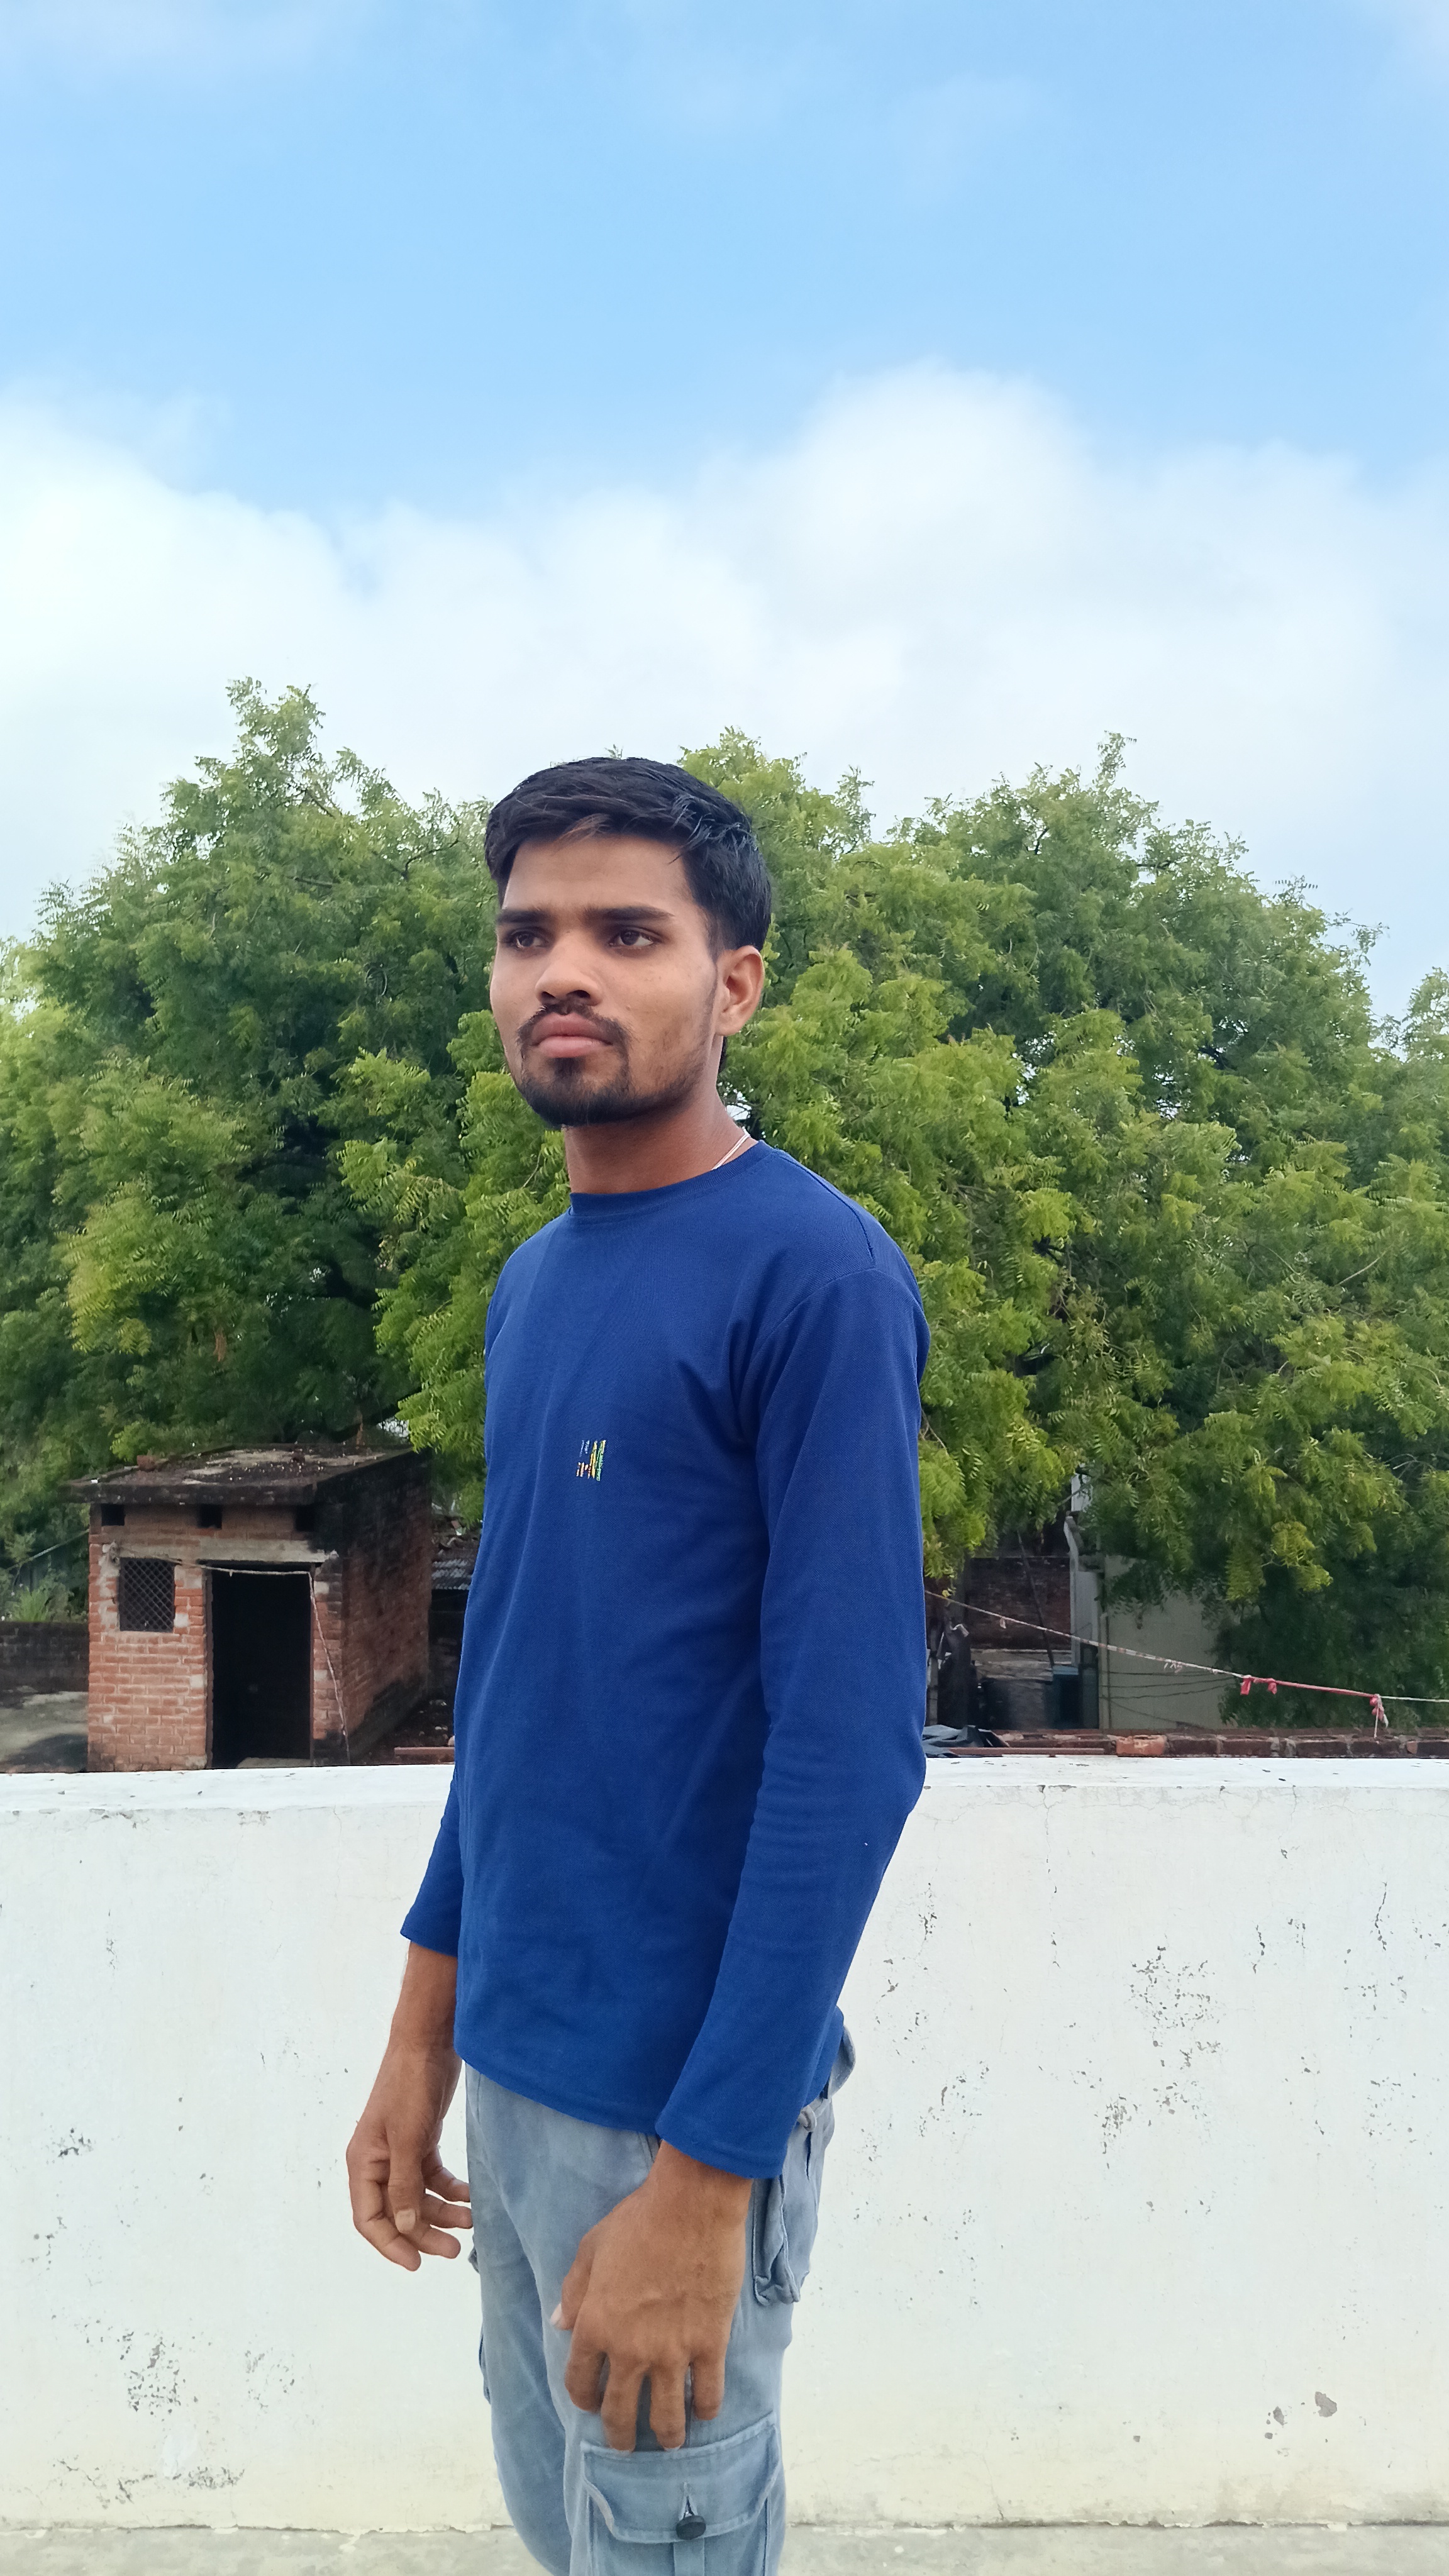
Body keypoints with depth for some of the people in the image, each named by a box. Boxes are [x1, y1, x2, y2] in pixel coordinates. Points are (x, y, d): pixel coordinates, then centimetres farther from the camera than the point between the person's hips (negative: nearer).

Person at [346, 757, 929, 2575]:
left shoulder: (816, 1279, -17)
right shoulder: (531, 1284, 7)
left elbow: (852, 1746, -20)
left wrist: (704, 2170, -19)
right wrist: (425, 2028, 13)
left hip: (676, 2095, -7)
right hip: (511, 2061, 7)